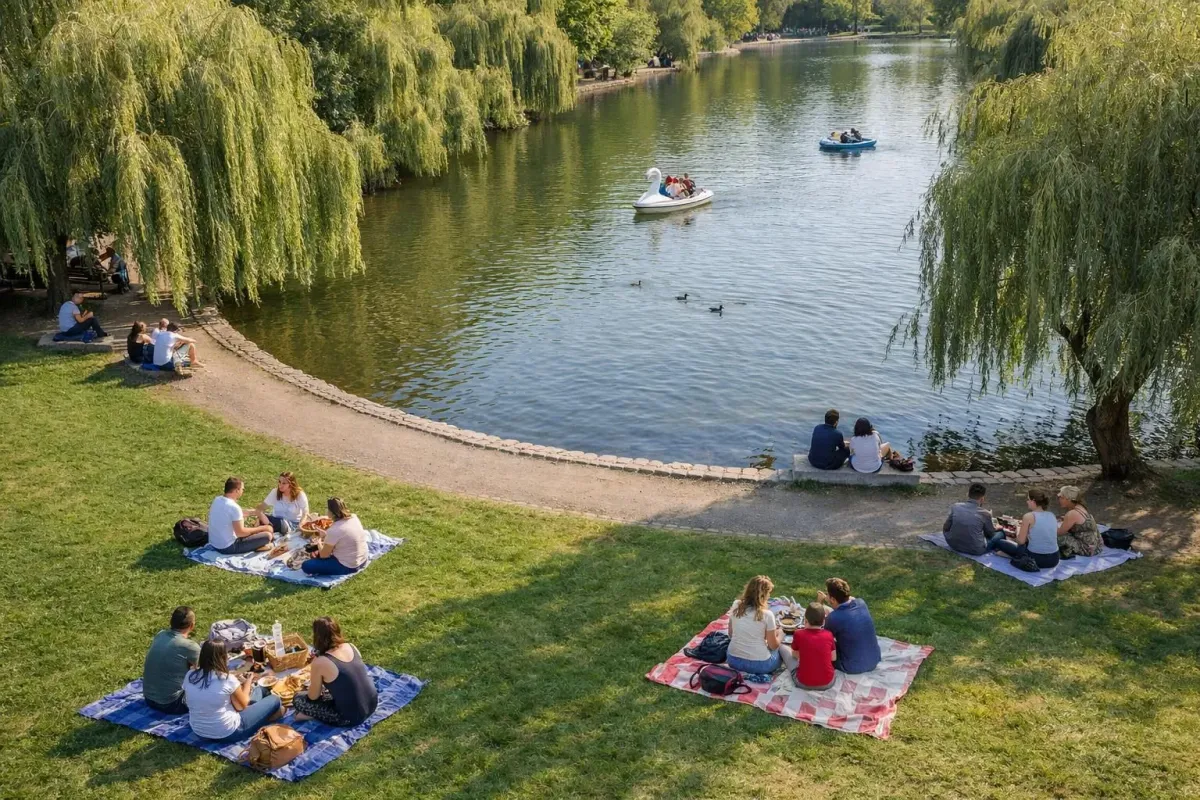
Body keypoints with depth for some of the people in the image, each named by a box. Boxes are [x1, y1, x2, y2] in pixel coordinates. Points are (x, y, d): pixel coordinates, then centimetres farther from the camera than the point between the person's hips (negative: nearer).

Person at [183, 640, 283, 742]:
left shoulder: (189, 676, -6)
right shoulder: (227, 680, -23)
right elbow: (242, 706, -5)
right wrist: (248, 682, 11)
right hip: (227, 733, -7)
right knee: (274, 700, 9)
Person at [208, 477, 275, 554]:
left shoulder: (216, 500, 2)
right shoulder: (234, 507, -23)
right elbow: (240, 532, -21)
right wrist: (262, 528, -9)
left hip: (214, 544, 8)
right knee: (267, 535, -9)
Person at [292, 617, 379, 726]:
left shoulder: (319, 662, -18)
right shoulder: (351, 647, 0)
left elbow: (313, 697, -3)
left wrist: (313, 678, 16)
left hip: (351, 718, -6)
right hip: (372, 704, 6)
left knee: (298, 699, 5)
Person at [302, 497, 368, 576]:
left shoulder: (334, 531, -25)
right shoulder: (354, 518, -4)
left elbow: (323, 555, -10)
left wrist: (319, 543, 9)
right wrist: (326, 536, 14)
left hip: (347, 567, -8)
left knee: (306, 566, -9)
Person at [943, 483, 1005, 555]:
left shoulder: (955, 507, -7)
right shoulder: (985, 513, -14)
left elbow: (945, 528, 2)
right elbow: (991, 534, 3)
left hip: (954, 545, 3)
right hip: (975, 550, -3)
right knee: (1001, 533, 17)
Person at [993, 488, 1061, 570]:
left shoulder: (1029, 516, -13)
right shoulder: (1052, 516, 5)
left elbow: (1020, 541, -8)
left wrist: (1018, 529, 12)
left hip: (1035, 560, -6)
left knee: (999, 542, 12)